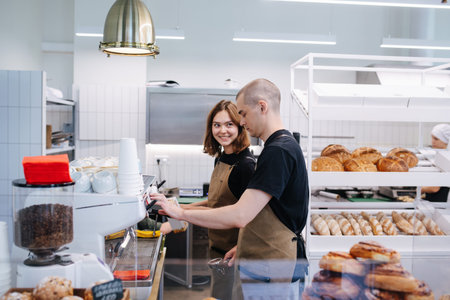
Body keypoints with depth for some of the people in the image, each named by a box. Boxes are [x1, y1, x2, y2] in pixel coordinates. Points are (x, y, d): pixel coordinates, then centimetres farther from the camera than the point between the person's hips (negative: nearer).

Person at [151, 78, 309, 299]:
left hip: (270, 273, -9)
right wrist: (246, 245, 13)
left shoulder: (278, 152, -22)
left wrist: (181, 213, -20)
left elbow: (241, 215, -27)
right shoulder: (285, 146, 12)